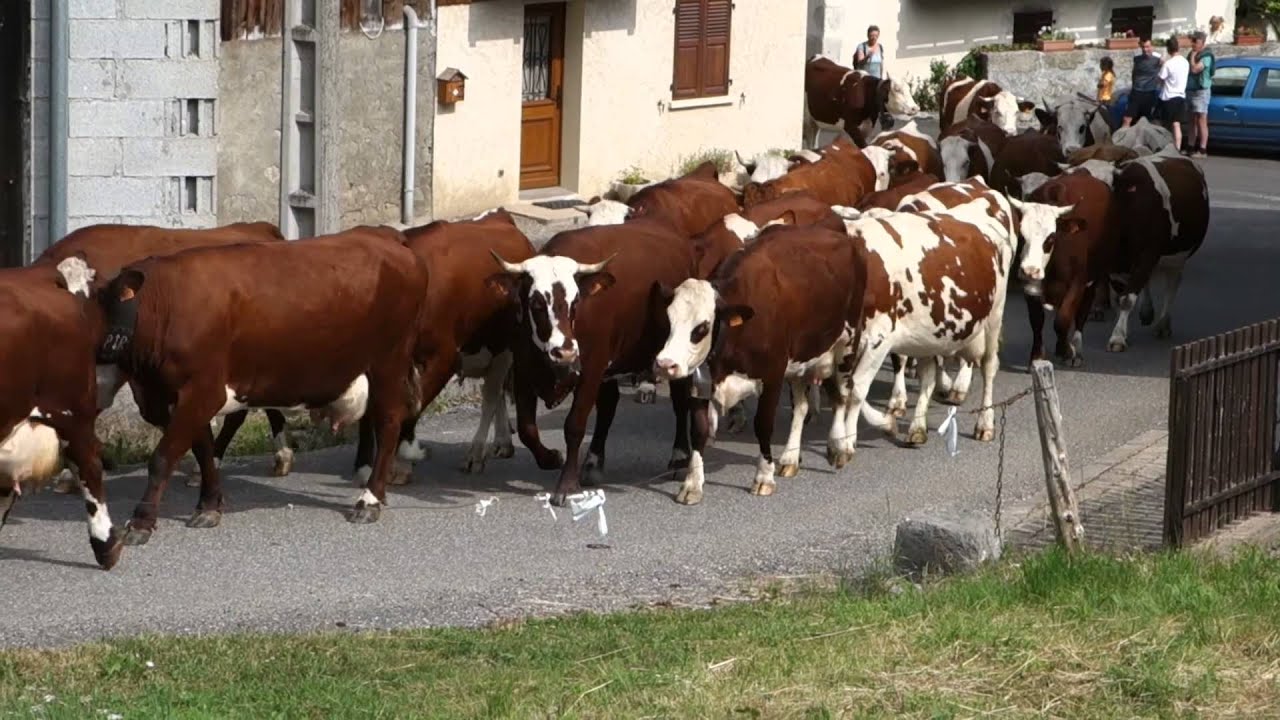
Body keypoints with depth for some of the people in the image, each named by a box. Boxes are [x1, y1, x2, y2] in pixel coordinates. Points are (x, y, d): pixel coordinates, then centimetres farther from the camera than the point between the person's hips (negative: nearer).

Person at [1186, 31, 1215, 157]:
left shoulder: (1206, 56, -13)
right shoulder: (1194, 54, 14)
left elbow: (1195, 69, -25)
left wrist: (1193, 56, -14)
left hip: (1201, 91, -9)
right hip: (1191, 90, 9)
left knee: (1201, 121, -8)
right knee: (1192, 121, 14)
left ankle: (1202, 150, -8)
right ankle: (1191, 148, 20)